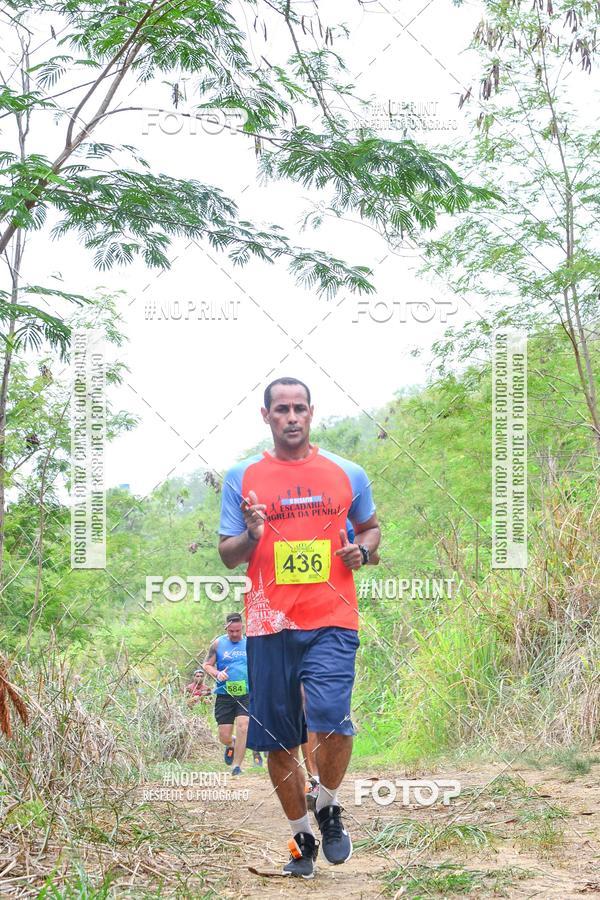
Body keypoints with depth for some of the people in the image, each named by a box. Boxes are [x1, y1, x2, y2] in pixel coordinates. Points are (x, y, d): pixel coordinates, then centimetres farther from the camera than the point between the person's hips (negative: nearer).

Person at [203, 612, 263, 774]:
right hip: (224, 694, 0)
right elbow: (207, 665, 8)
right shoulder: (218, 643, 5)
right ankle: (231, 744, 36)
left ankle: (237, 766, -8)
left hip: (246, 695, 0)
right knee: (224, 736, -1)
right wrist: (217, 674, -12)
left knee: (243, 727, -18)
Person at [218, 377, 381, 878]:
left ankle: (329, 809, 9)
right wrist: (251, 535, -14)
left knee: (331, 722, -20)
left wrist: (362, 549, 1)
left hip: (331, 622, -1)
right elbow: (227, 555, 7)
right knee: (279, 742, 6)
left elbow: (371, 527, 23)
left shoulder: (348, 474, 8)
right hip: (270, 626, 1)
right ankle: (301, 837, 26)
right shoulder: (242, 478, 6)